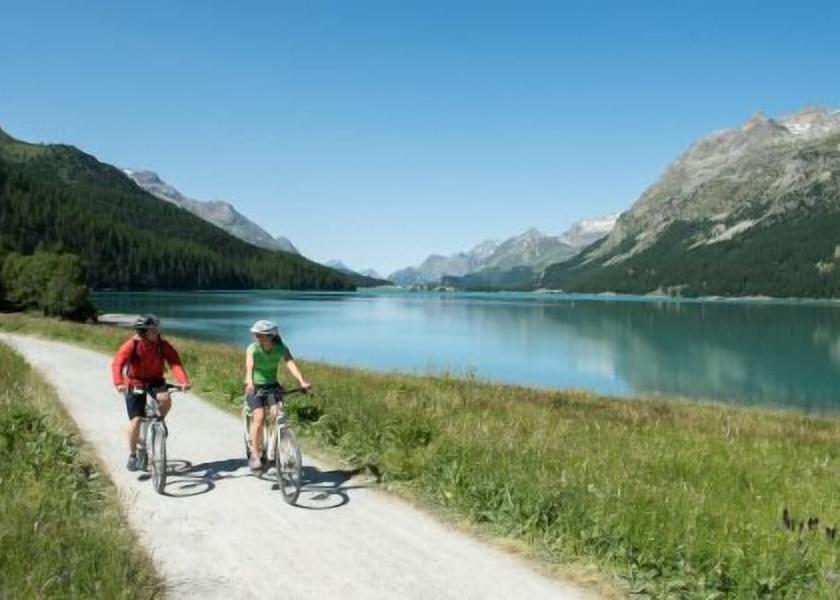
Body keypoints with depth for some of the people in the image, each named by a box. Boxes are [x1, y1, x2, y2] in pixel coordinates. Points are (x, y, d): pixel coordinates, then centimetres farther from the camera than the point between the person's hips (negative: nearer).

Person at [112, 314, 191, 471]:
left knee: (166, 399, -30)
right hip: (135, 384, -1)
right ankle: (132, 455, 11)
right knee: (136, 420, -9)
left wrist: (184, 381, -41)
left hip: (155, 381, 2)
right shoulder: (131, 345, -18)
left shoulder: (162, 345, -13)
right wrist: (119, 383, -48)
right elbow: (117, 364, -30)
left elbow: (175, 362, -24)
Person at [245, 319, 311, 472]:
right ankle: (255, 455, -8)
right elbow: (249, 366, -35)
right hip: (255, 387, -2)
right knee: (259, 417, -19)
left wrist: (302, 382, -45)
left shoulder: (281, 349, -13)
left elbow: (291, 364, -28)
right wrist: (249, 383, -55)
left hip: (273, 386, 2)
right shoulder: (253, 349, -17)